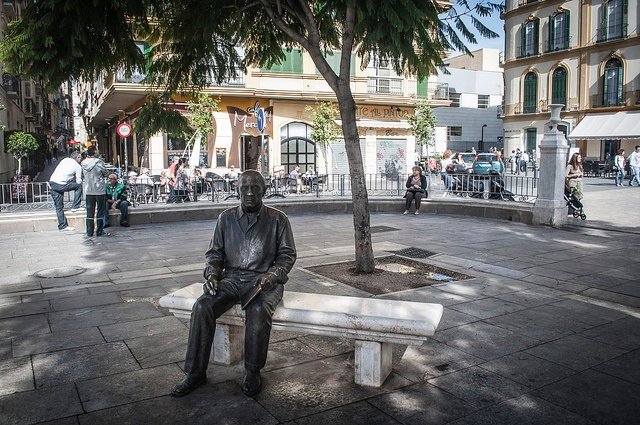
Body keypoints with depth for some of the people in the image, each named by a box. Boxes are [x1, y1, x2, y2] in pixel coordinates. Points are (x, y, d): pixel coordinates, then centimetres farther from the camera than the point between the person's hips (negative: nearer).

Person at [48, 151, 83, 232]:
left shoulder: (65, 160, 18)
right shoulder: (78, 167, 2)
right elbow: (79, 181, 6)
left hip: (51, 182, 7)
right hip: (60, 185, -7)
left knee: (59, 207, 11)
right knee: (79, 185, 13)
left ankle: (62, 226, 14)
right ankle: (75, 207, 13)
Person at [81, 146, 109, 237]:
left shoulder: (83, 163, 2)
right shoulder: (99, 162, -11)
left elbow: (84, 174, 15)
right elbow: (106, 173, -3)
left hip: (88, 191, 4)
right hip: (100, 190, -4)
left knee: (90, 212, 9)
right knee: (100, 211, 4)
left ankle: (89, 232, 11)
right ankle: (99, 232, 6)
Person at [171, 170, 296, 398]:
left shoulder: (277, 219, 3)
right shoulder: (226, 218, 11)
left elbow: (288, 254, 3)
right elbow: (214, 253, 15)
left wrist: (272, 274, -14)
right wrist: (212, 274, -5)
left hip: (264, 280, -3)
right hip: (232, 278, 3)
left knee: (258, 310, -35)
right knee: (202, 306, -24)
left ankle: (252, 372, -13)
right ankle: (195, 373, -11)